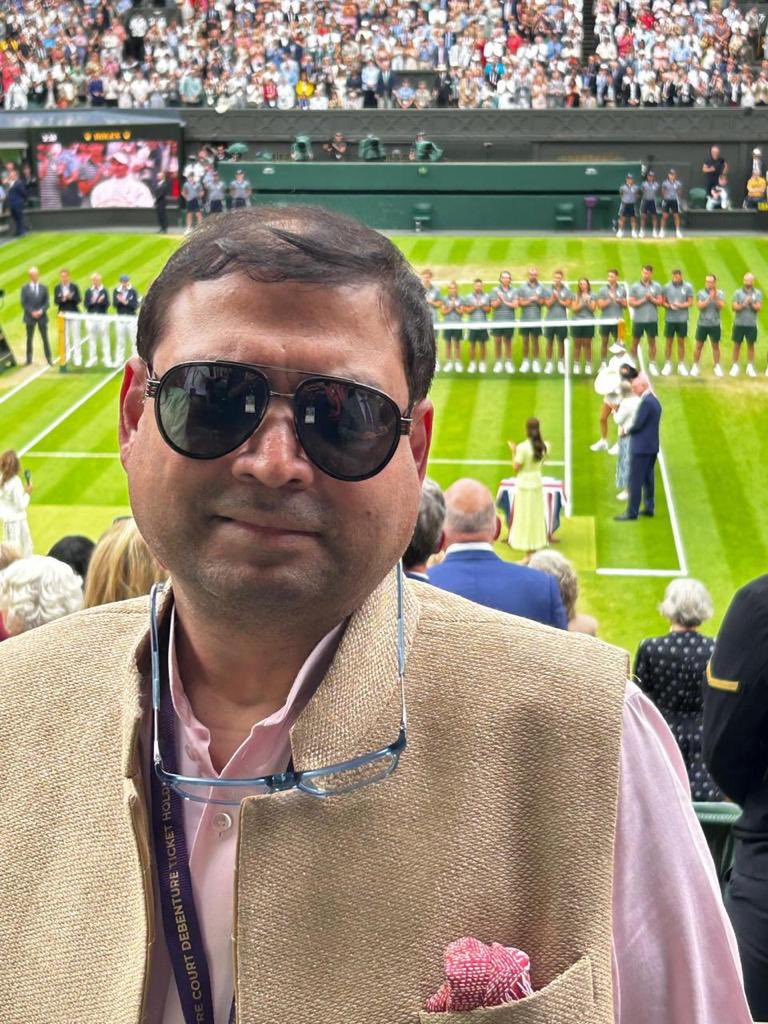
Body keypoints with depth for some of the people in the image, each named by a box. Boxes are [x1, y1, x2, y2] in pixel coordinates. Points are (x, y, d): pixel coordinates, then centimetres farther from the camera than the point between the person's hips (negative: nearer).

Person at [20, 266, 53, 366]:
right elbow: (23, 303, -2)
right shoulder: (25, 288, 3)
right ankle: (29, 360, 11)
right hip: (30, 317, 0)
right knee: (29, 338, 6)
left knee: (45, 338, -1)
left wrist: (41, 311, -14)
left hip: (42, 316, 0)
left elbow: (47, 303, 3)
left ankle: (49, 359, 1)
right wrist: (31, 312, -14)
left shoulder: (43, 288, 6)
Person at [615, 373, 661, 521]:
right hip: (652, 446, 10)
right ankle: (649, 508, 19)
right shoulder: (655, 400, 11)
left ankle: (632, 512, -3)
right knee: (648, 478, 14)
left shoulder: (646, 402, -19)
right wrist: (630, 429, 6)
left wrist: (627, 430, -3)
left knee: (635, 480, -5)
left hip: (641, 447, -10)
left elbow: (638, 424, -22)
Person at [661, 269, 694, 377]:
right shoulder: (666, 287, 0)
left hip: (682, 319, 0)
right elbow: (663, 301, 4)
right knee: (668, 342, 5)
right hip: (669, 319, 0)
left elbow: (690, 302, -1)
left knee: (681, 342, 8)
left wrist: (681, 305, -18)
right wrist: (669, 305, -17)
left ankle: (681, 365, 17)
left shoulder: (688, 287, -2)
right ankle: (667, 365, 15)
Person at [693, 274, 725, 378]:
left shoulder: (720, 293, -1)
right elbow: (699, 306, -14)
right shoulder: (701, 293, -2)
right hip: (702, 324, 0)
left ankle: (717, 366, 20)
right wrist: (709, 298, -23)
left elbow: (721, 306, -13)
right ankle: (696, 366, 16)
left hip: (715, 324, 0)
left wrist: (715, 297, -26)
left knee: (715, 346, 9)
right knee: (699, 346, 5)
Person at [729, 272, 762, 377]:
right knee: (737, 345, 5)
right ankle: (735, 366, 13)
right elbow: (734, 307, -7)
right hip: (739, 323, -1)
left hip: (751, 324, 1)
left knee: (751, 345, 6)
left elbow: (759, 308, -5)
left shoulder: (758, 293, 3)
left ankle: (750, 367, 14)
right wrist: (743, 304, -21)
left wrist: (751, 303, -22)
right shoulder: (738, 292, 1)